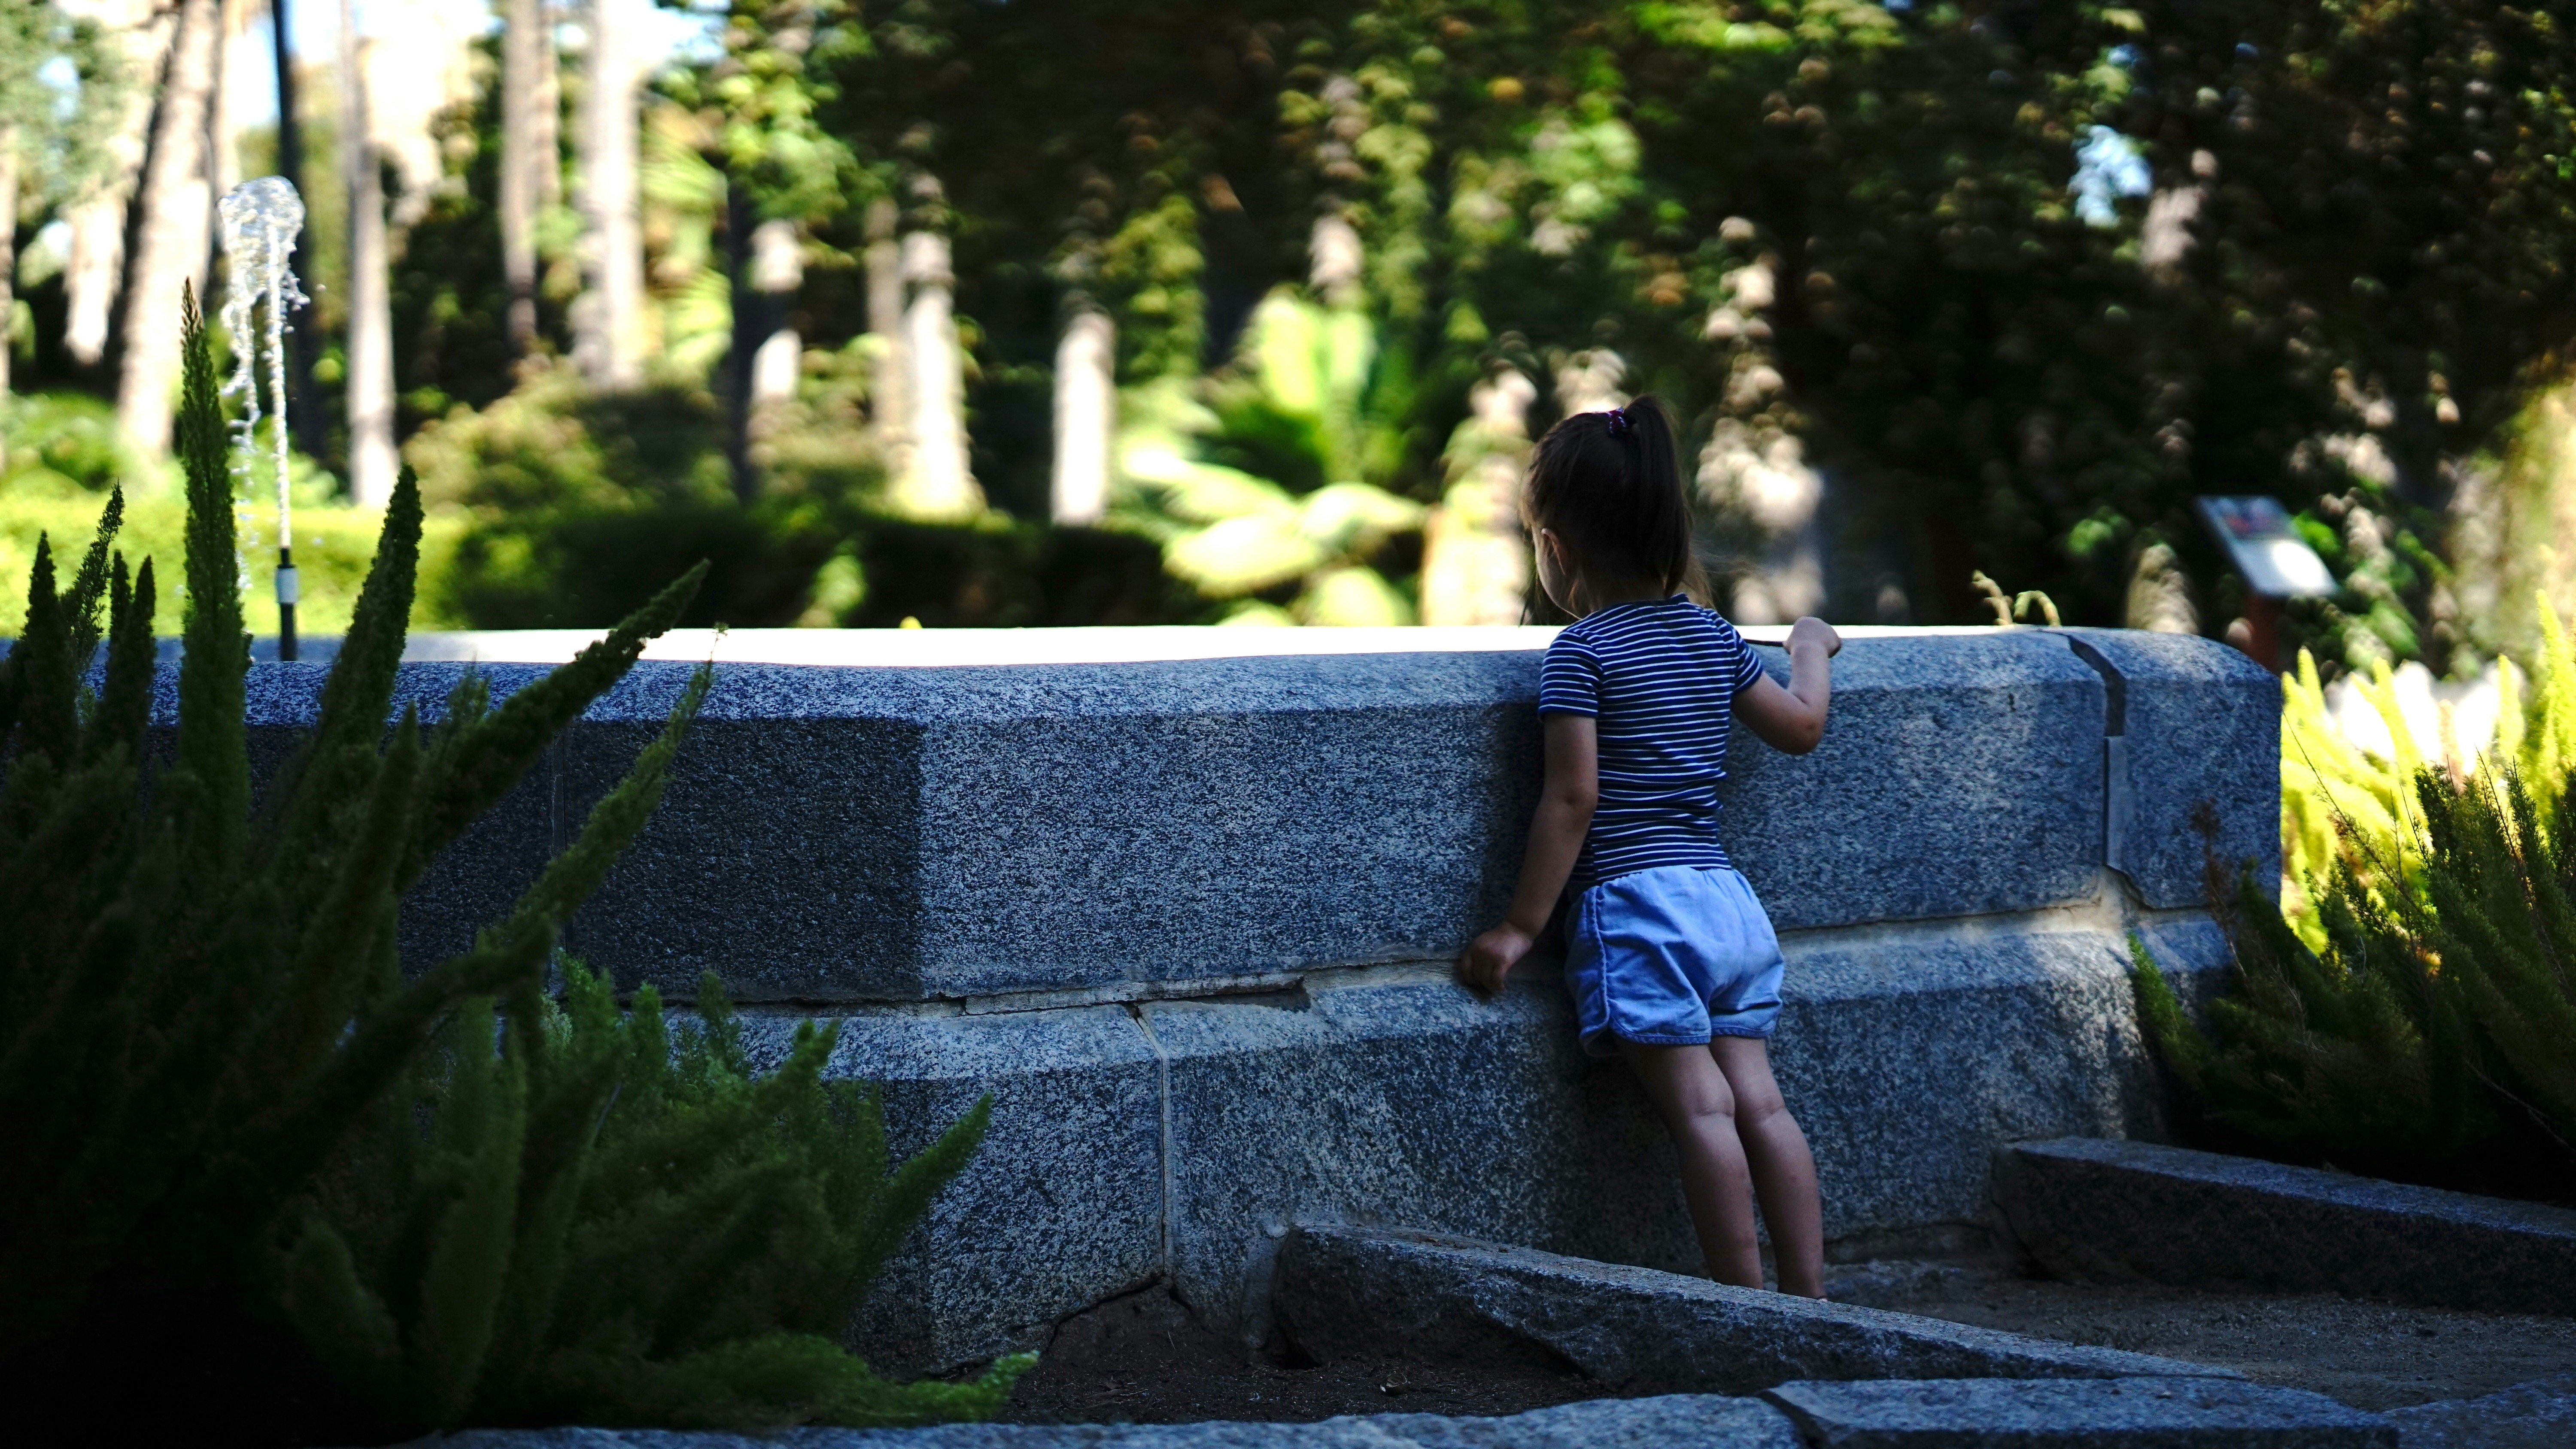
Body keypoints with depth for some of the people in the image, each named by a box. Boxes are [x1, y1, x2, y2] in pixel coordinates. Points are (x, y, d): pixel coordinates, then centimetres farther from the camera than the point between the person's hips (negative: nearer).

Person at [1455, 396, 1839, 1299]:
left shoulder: (1581, 651, -6)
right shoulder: (1712, 635, 13)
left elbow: (1574, 798, -11)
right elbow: (1801, 725, 25)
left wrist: (1521, 926, -8)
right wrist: (1810, 648, 45)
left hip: (1637, 903, -7)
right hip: (1730, 902, 7)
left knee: (1700, 1108, -10)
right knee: (1758, 1102, 4)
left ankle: (1747, 1304, -11)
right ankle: (1809, 1298, 1)